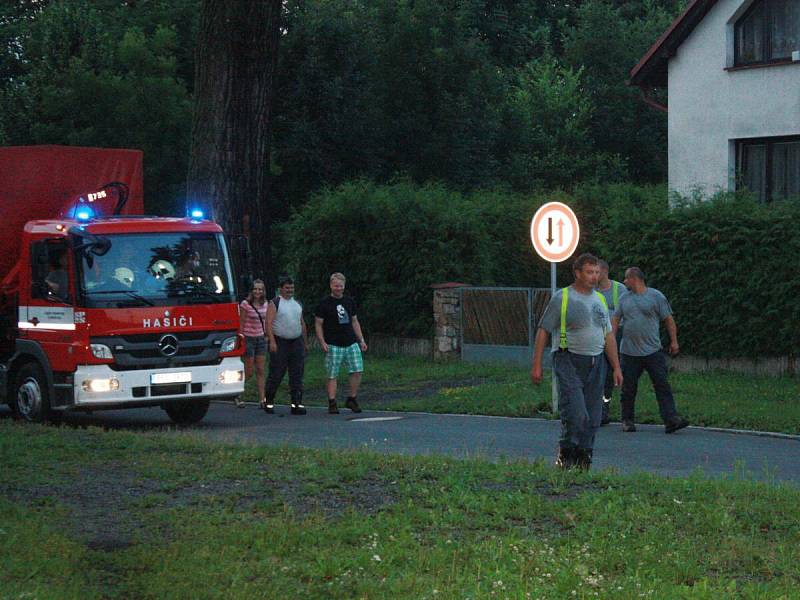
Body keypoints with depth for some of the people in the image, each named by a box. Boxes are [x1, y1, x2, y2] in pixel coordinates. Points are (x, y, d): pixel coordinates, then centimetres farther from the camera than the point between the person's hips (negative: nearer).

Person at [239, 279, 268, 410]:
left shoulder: (265, 304, 7)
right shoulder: (245, 304, -9)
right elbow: (241, 324, -9)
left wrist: (267, 336, 12)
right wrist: (241, 340, -12)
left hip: (261, 339, 5)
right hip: (249, 338, -5)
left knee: (260, 371, 2)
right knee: (249, 372, -2)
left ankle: (262, 400, 2)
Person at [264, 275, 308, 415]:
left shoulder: (297, 304, 16)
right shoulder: (274, 303, -3)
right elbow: (268, 323, -10)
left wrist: (305, 342, 19)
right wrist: (272, 341, -20)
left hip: (297, 342, 5)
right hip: (280, 342, -5)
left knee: (297, 374, 0)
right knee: (276, 374, -2)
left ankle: (296, 404, 0)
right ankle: (268, 401, 14)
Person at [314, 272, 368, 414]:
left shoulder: (349, 301, 14)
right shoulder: (325, 303, 0)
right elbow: (318, 324, -1)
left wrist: (361, 340, 14)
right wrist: (322, 342, -11)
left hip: (351, 344, 4)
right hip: (333, 345, -4)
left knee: (357, 370, -3)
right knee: (331, 375, -3)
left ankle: (352, 400, 11)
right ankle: (332, 404, 3)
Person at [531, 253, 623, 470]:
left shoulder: (600, 300, 16)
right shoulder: (562, 298, -2)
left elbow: (609, 336, 20)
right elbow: (543, 331, -1)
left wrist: (616, 367, 15)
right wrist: (536, 365, -6)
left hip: (595, 363, 6)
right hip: (569, 362, -6)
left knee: (592, 417, 3)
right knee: (575, 413, -16)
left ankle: (583, 458, 11)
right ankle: (565, 453, 2)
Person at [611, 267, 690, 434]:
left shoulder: (656, 296, 1)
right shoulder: (624, 299, 12)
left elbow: (668, 320, 3)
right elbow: (615, 320, 13)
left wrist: (674, 341, -2)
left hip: (653, 351, -3)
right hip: (629, 352, 3)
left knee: (662, 385, -9)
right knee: (629, 388, 6)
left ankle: (671, 419, -15)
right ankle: (627, 420, 18)